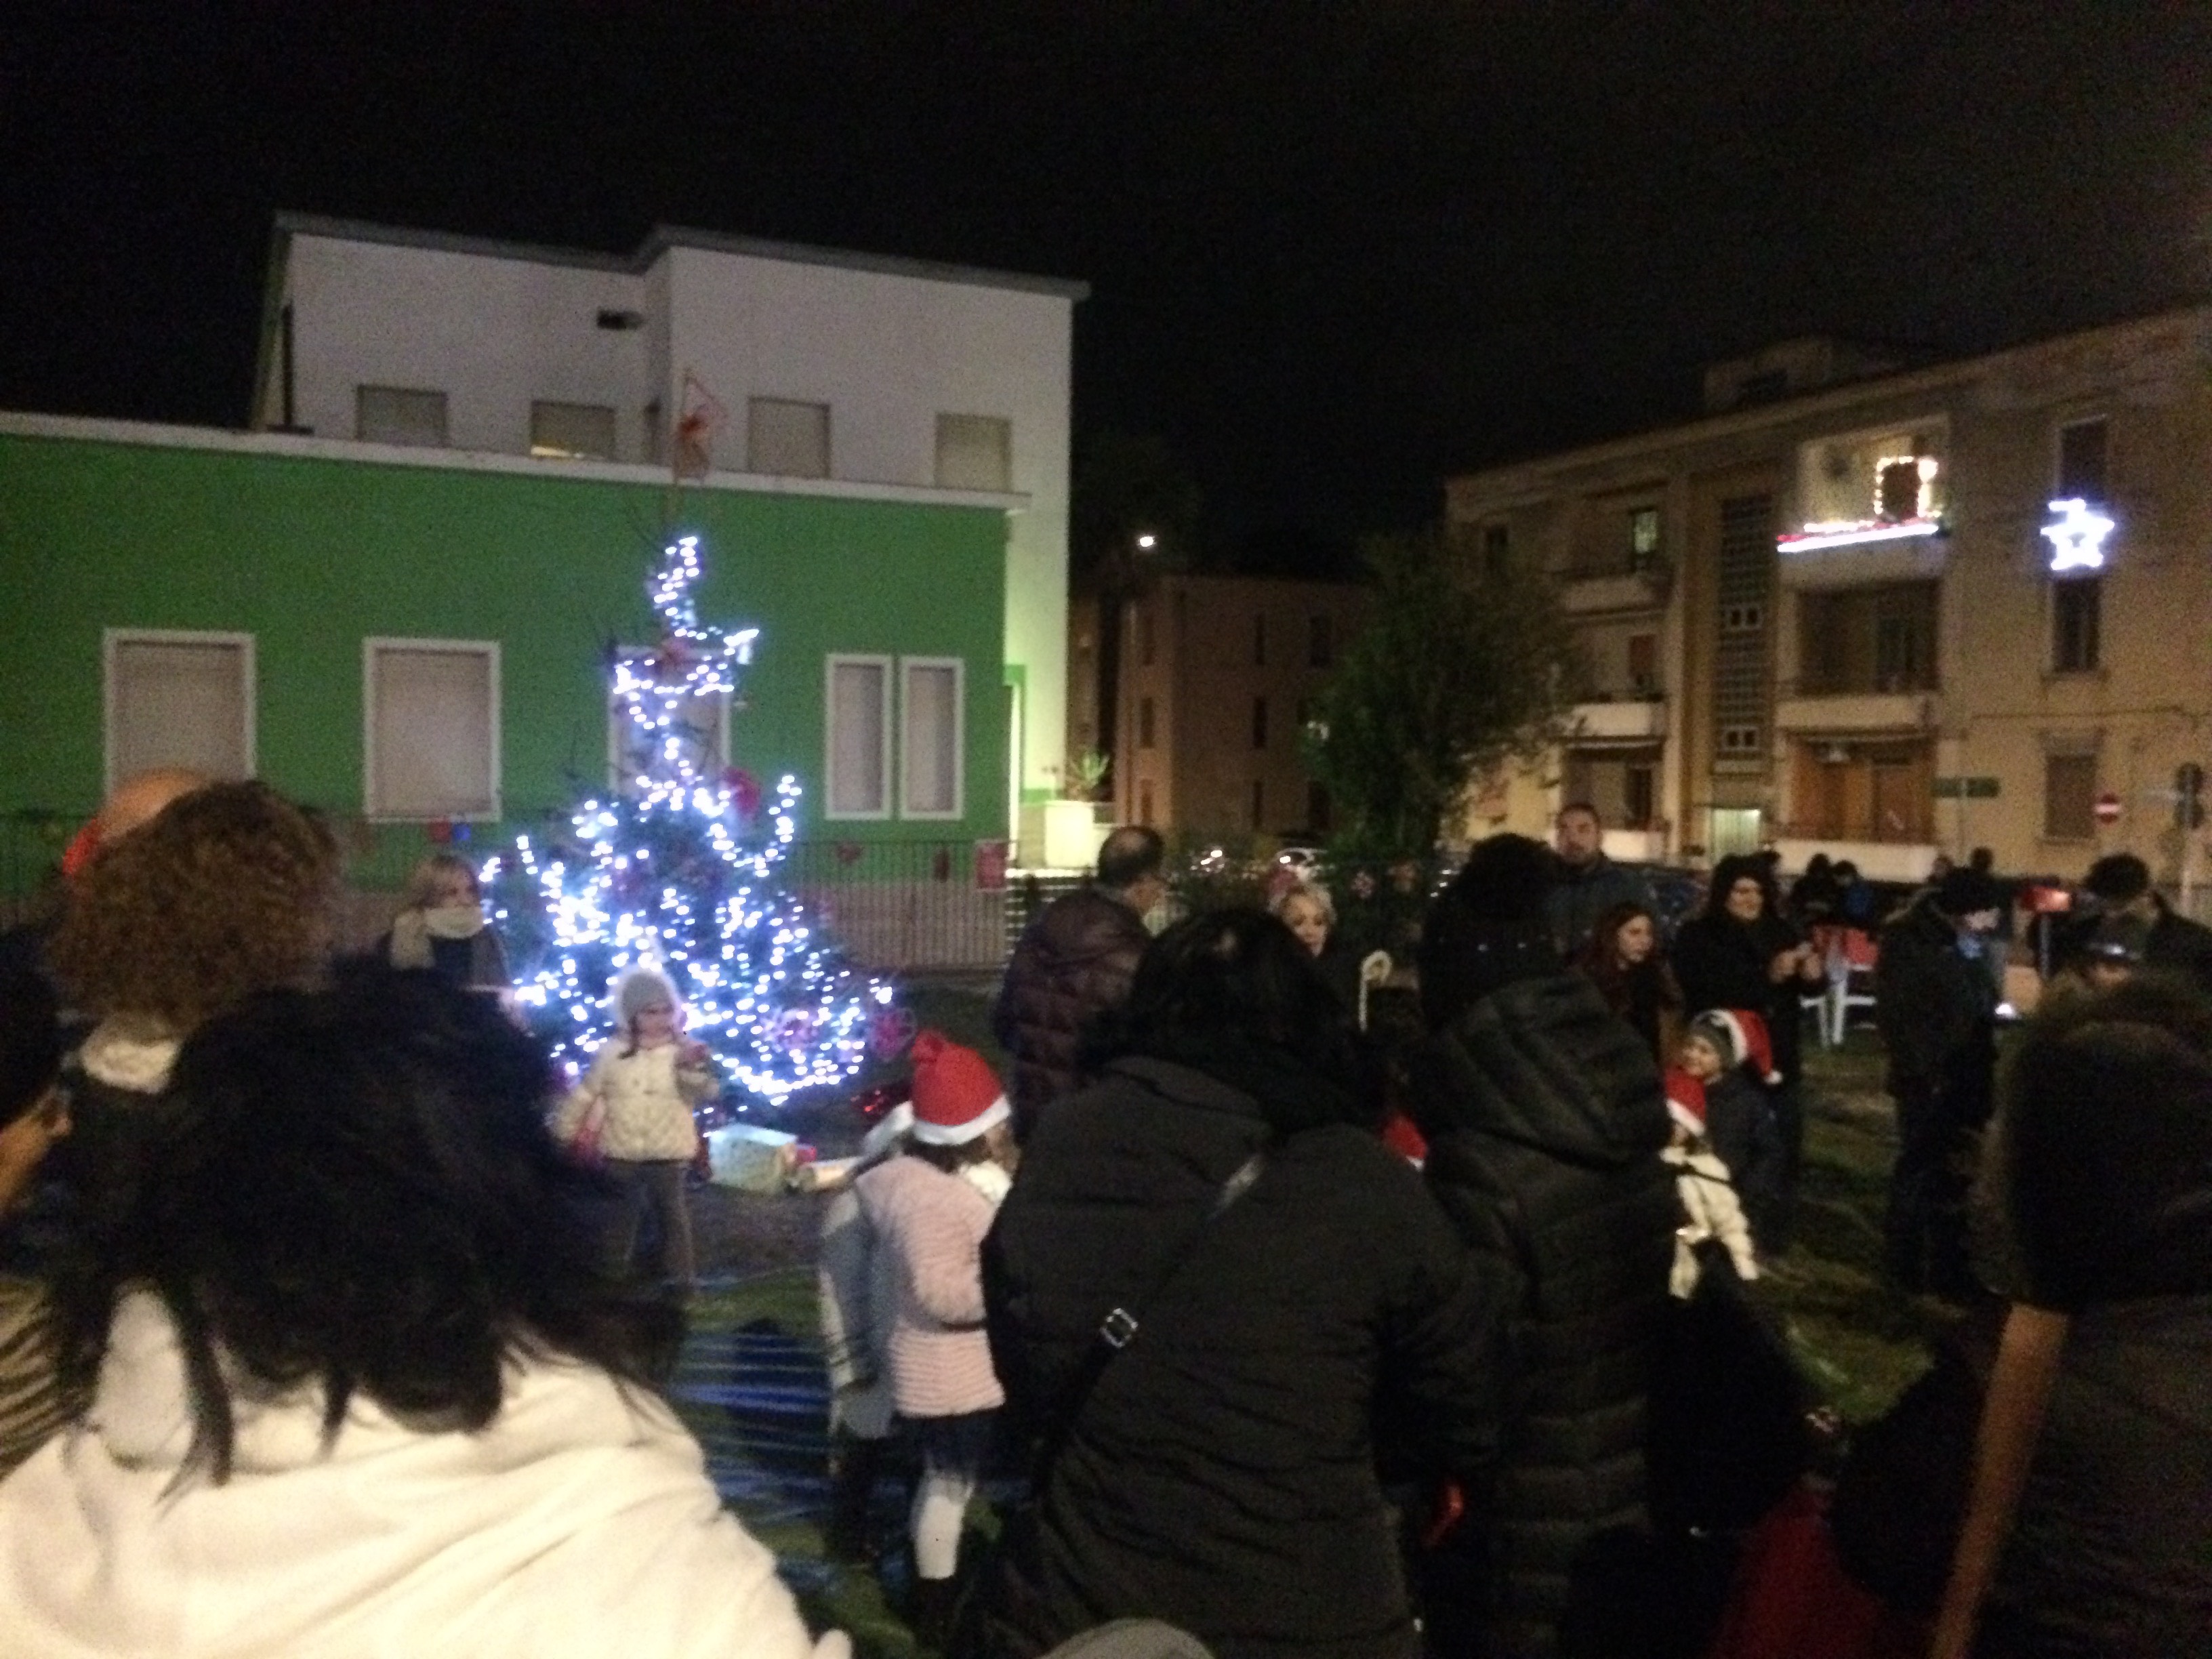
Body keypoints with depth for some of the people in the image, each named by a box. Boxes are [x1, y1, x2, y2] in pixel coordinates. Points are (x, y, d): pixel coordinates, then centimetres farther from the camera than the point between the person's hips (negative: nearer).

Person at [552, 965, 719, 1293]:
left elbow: (706, 1094, -21)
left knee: (672, 1213, 7)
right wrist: (563, 1131, 10)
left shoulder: (686, 1053, -9)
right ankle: (614, 1271, 36)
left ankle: (681, 1273, 20)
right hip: (621, 1153, 2)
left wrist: (695, 1070, -40)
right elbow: (585, 1094, 4)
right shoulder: (611, 1053, -5)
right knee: (622, 1214, 18)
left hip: (669, 1154, -2)